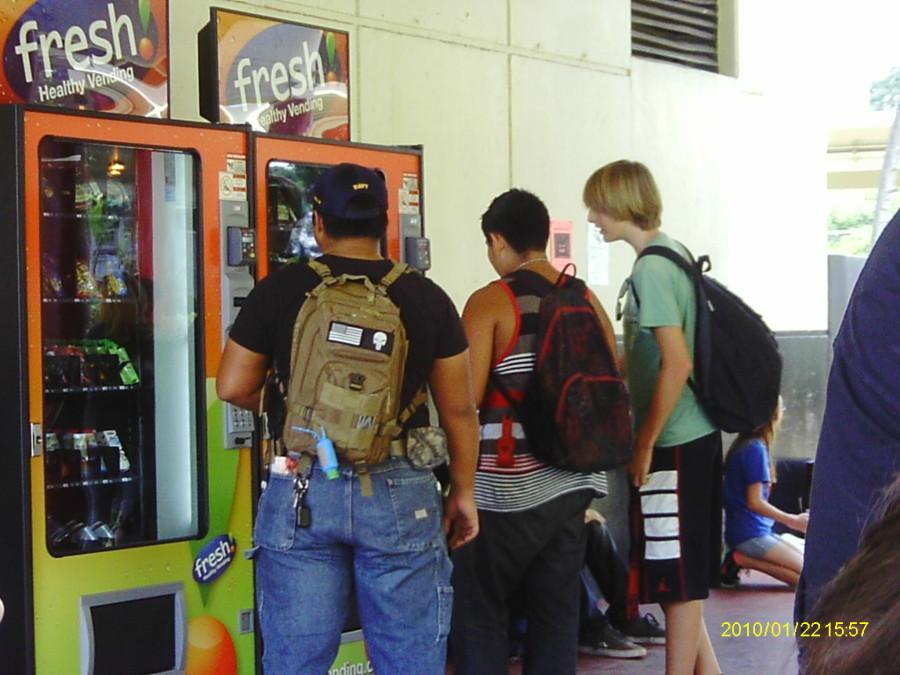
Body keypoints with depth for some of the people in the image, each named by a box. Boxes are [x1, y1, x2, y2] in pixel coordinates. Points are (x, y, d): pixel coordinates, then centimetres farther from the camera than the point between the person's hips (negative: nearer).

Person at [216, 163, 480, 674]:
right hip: (399, 494, 0)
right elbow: (459, 408, 4)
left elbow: (233, 387, 4)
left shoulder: (279, 291, -1)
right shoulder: (427, 298, 0)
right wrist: (464, 490, 16)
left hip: (302, 492, 1)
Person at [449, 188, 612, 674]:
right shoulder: (586, 300, 7)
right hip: (571, 480, 6)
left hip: (507, 485, -6)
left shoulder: (491, 301, -10)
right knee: (557, 608, 11)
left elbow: (466, 397, -14)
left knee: (478, 610, 5)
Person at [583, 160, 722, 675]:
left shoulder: (651, 269, -16)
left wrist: (645, 444, -15)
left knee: (679, 576, 0)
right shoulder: (673, 252, 11)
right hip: (695, 435, 9)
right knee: (685, 571, 17)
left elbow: (677, 363, -22)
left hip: (674, 442, -9)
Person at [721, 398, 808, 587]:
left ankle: (744, 557, 0)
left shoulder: (745, 445, 12)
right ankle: (744, 559, -11)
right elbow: (755, 502, -19)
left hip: (758, 530, 10)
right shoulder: (755, 449, -17)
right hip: (750, 535, -10)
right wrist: (792, 521, -11)